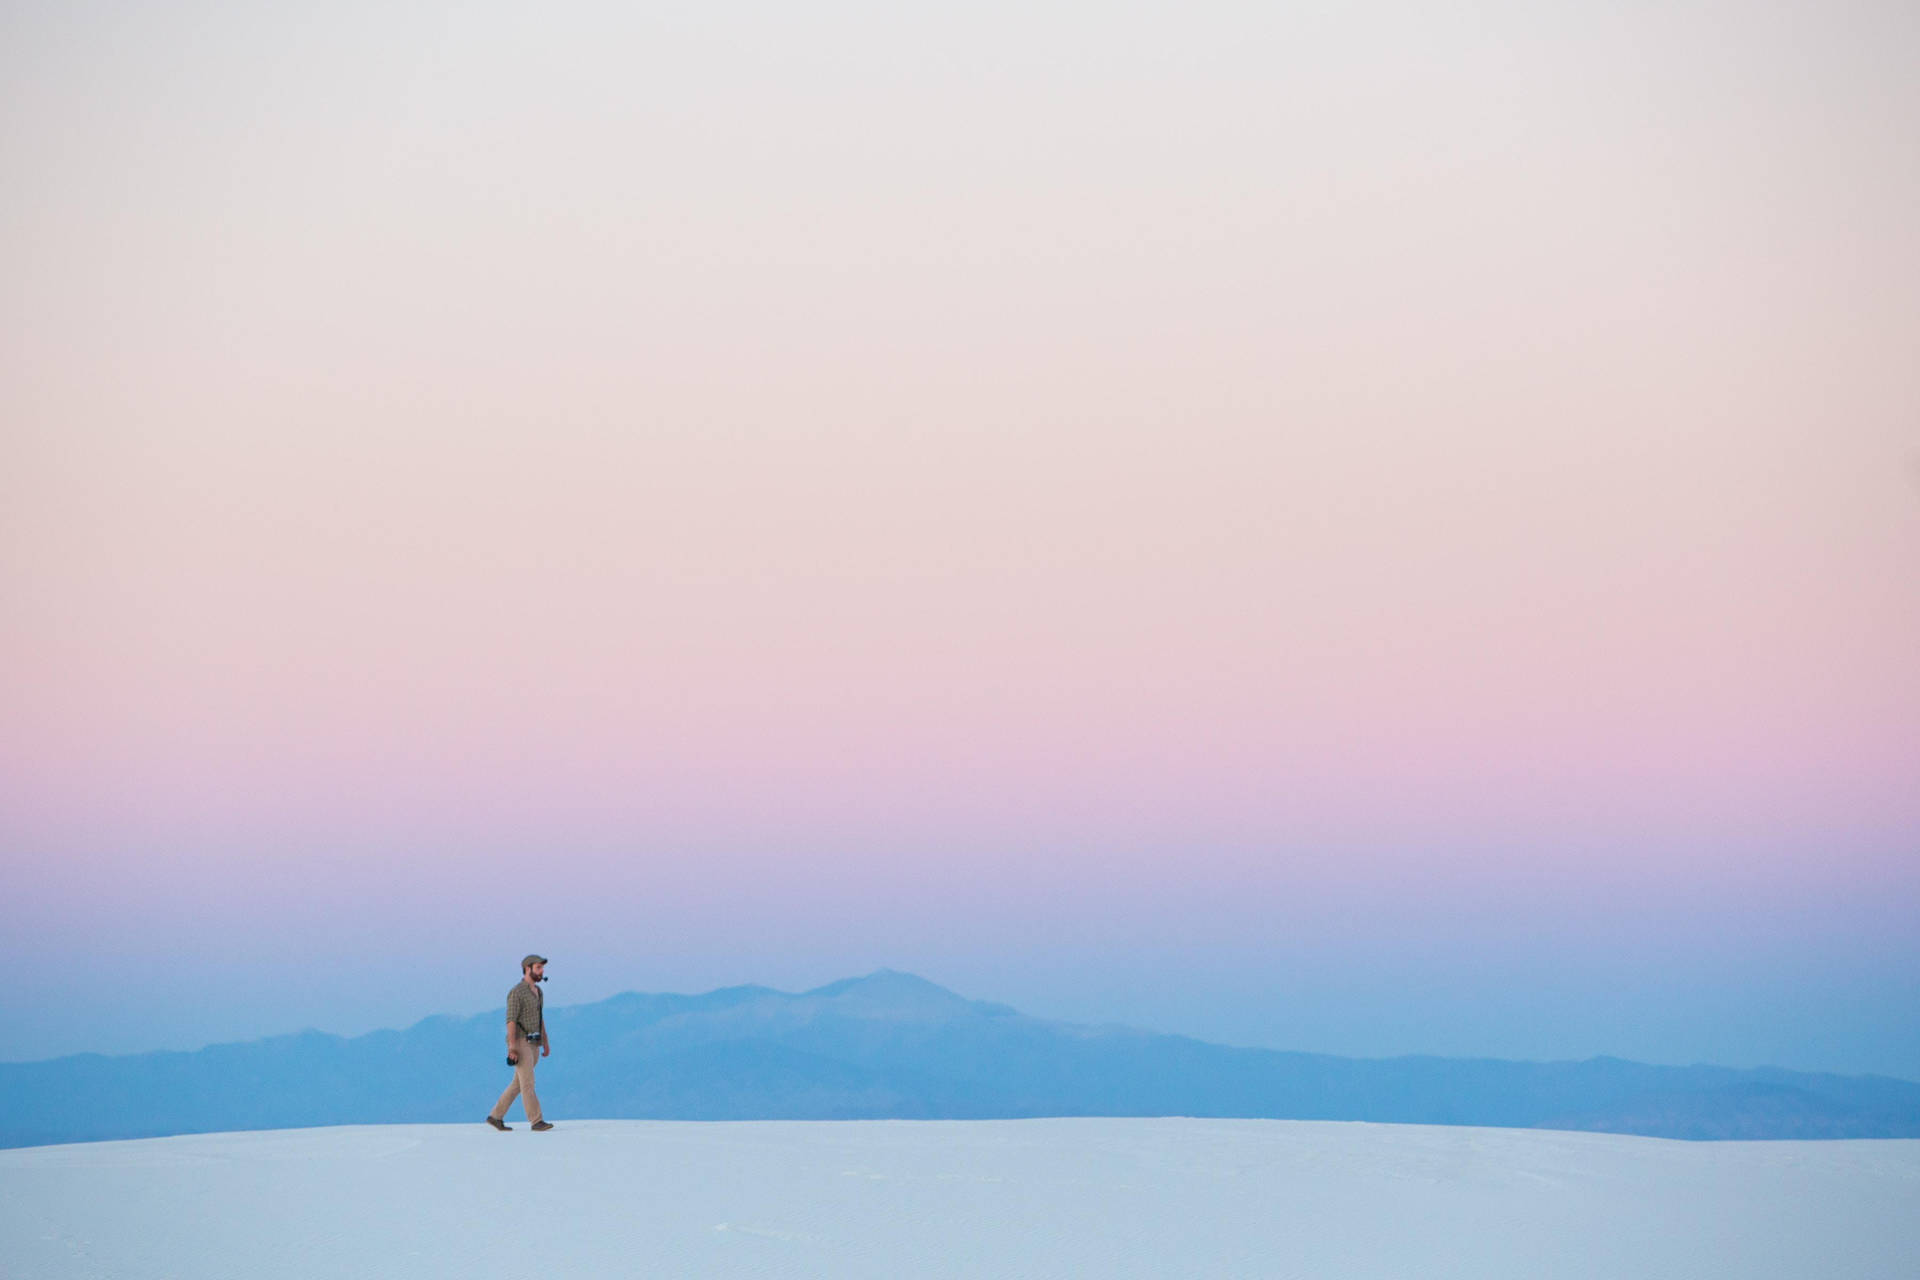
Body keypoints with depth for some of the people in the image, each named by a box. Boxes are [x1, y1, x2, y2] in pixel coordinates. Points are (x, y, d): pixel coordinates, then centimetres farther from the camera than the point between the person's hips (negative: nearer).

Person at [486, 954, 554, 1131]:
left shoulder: (536, 991, 15)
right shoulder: (516, 992, -13)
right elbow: (511, 1020, -18)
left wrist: (546, 1044, 18)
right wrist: (512, 1047, -24)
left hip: (532, 1045, 9)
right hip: (520, 1044, -9)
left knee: (518, 1084, 10)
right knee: (528, 1083, -11)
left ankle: (495, 1116, 18)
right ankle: (537, 1122, -12)